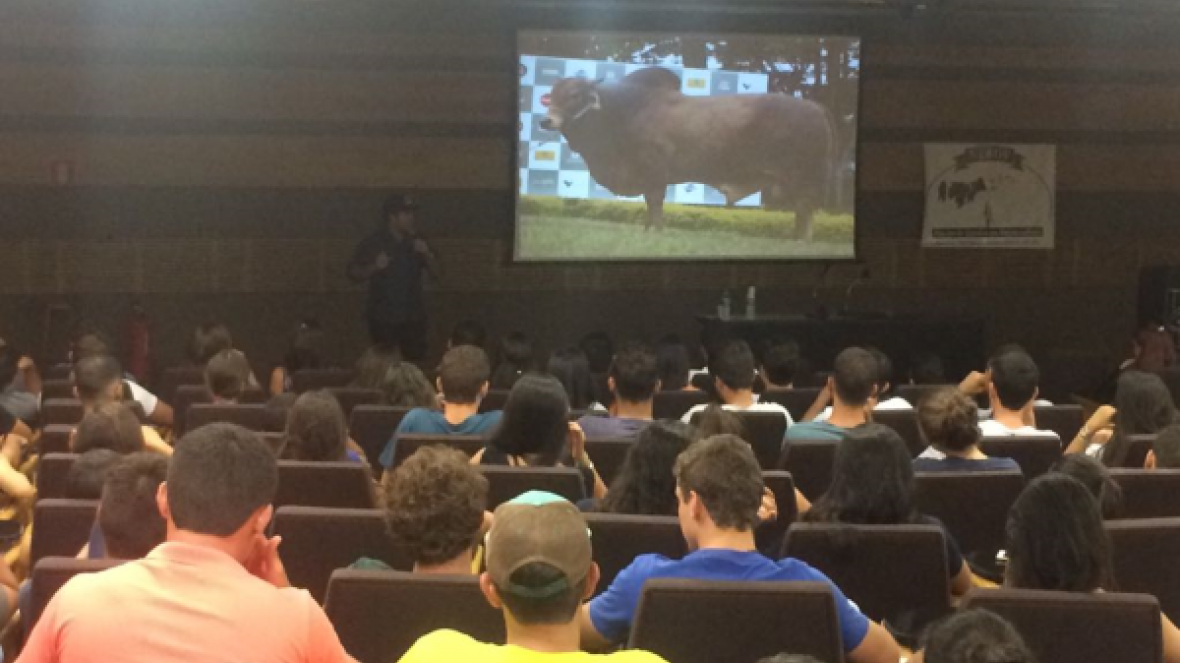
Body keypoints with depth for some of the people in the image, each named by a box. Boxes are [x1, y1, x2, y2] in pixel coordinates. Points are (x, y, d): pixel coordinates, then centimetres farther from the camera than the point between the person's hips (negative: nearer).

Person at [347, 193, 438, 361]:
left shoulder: (416, 242, 9)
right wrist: (374, 266, -20)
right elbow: (354, 274, -1)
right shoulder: (372, 244, -3)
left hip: (414, 319, 4)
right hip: (384, 321, -4)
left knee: (415, 361, -1)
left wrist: (426, 254, -10)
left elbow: (435, 272, 9)